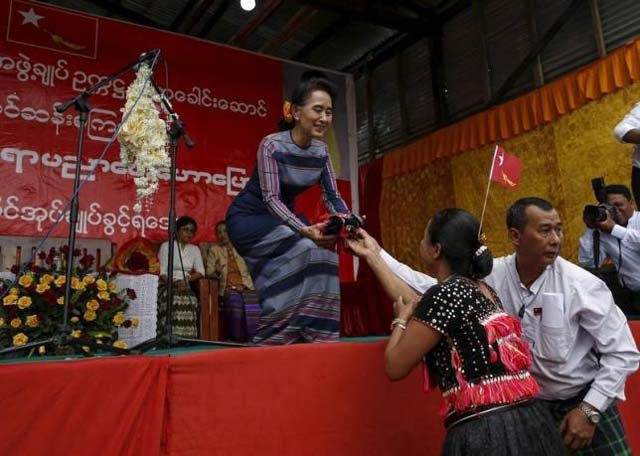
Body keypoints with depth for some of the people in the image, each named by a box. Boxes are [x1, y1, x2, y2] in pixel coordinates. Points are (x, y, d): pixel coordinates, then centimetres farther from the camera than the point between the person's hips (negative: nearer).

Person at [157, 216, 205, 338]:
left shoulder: (195, 249, 16)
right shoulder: (166, 246, 4)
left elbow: (200, 272, 7)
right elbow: (162, 273, -3)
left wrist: (186, 280, -12)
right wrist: (174, 283, -21)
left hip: (186, 287, 2)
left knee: (190, 300, -31)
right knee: (174, 301, -34)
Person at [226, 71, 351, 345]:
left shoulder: (321, 151, -5)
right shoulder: (272, 145, -24)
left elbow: (332, 196, -7)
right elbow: (271, 198, -31)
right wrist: (305, 230, -45)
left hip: (282, 218, 7)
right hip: (248, 219, -7)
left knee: (323, 255, -12)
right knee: (306, 249, -27)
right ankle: (271, 338, -17)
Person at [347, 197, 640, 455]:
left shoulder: (582, 286, -19)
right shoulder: (491, 275, -13)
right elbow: (429, 288, -9)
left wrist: (590, 410, -14)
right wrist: (375, 254, -14)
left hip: (583, 402, -1)